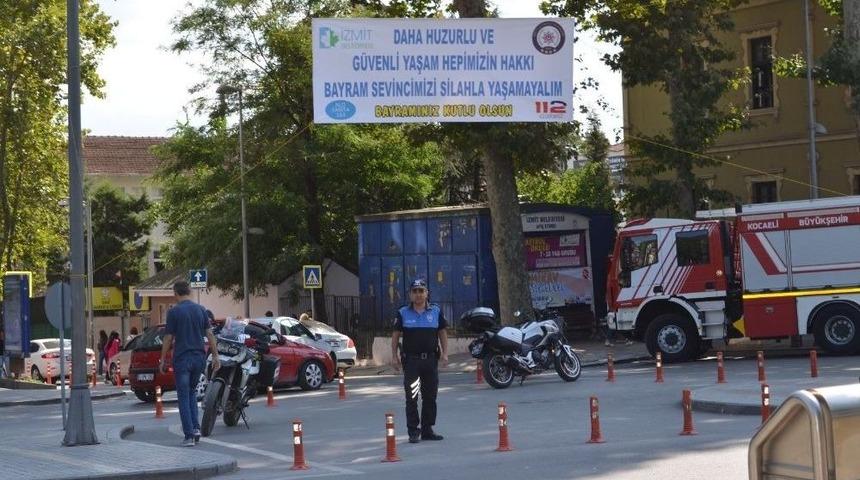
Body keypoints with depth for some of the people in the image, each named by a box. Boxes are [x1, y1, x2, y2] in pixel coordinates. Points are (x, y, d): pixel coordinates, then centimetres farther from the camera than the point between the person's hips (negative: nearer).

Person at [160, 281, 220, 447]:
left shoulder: (174, 312, -7)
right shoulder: (201, 310, 5)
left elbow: (168, 338, -6)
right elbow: (209, 334, 5)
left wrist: (163, 359, 3)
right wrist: (215, 356, 9)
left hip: (182, 358, -4)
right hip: (199, 357, 4)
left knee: (184, 396, 1)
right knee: (192, 391, 21)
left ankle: (189, 435, -4)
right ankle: (195, 427, 8)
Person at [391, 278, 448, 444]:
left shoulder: (436, 311, 7)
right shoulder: (403, 313, 3)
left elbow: (442, 333, 11)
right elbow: (396, 335, 5)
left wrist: (444, 353, 1)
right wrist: (395, 356, -3)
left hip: (431, 359, 2)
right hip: (411, 360, -2)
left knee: (430, 397, 6)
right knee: (411, 397, -4)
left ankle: (427, 430, 15)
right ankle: (413, 431, 0)